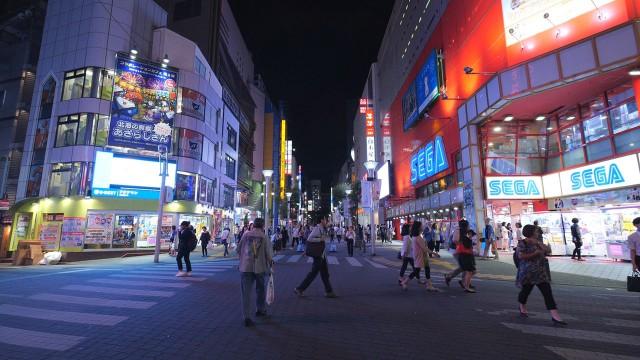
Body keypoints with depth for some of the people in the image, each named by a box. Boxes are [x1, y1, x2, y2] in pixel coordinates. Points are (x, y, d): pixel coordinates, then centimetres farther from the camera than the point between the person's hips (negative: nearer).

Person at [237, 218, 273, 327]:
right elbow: (268, 254, -7)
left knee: (246, 292, 5)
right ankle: (260, 310, 36)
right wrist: (270, 263, 12)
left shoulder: (246, 234, 0)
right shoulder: (264, 237, -5)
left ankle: (246, 317, 1)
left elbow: (238, 249, 5)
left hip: (245, 267, 1)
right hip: (260, 267, 0)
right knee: (261, 290, 21)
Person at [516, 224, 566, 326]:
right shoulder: (522, 243, -10)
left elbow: (548, 250, 1)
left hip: (541, 273, 6)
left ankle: (555, 316, -7)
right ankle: (522, 309, 38)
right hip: (528, 273, -5)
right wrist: (535, 253, -17)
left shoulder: (537, 243, 12)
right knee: (525, 291, 12)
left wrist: (538, 243, -8)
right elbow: (521, 256, -21)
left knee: (548, 293, -5)